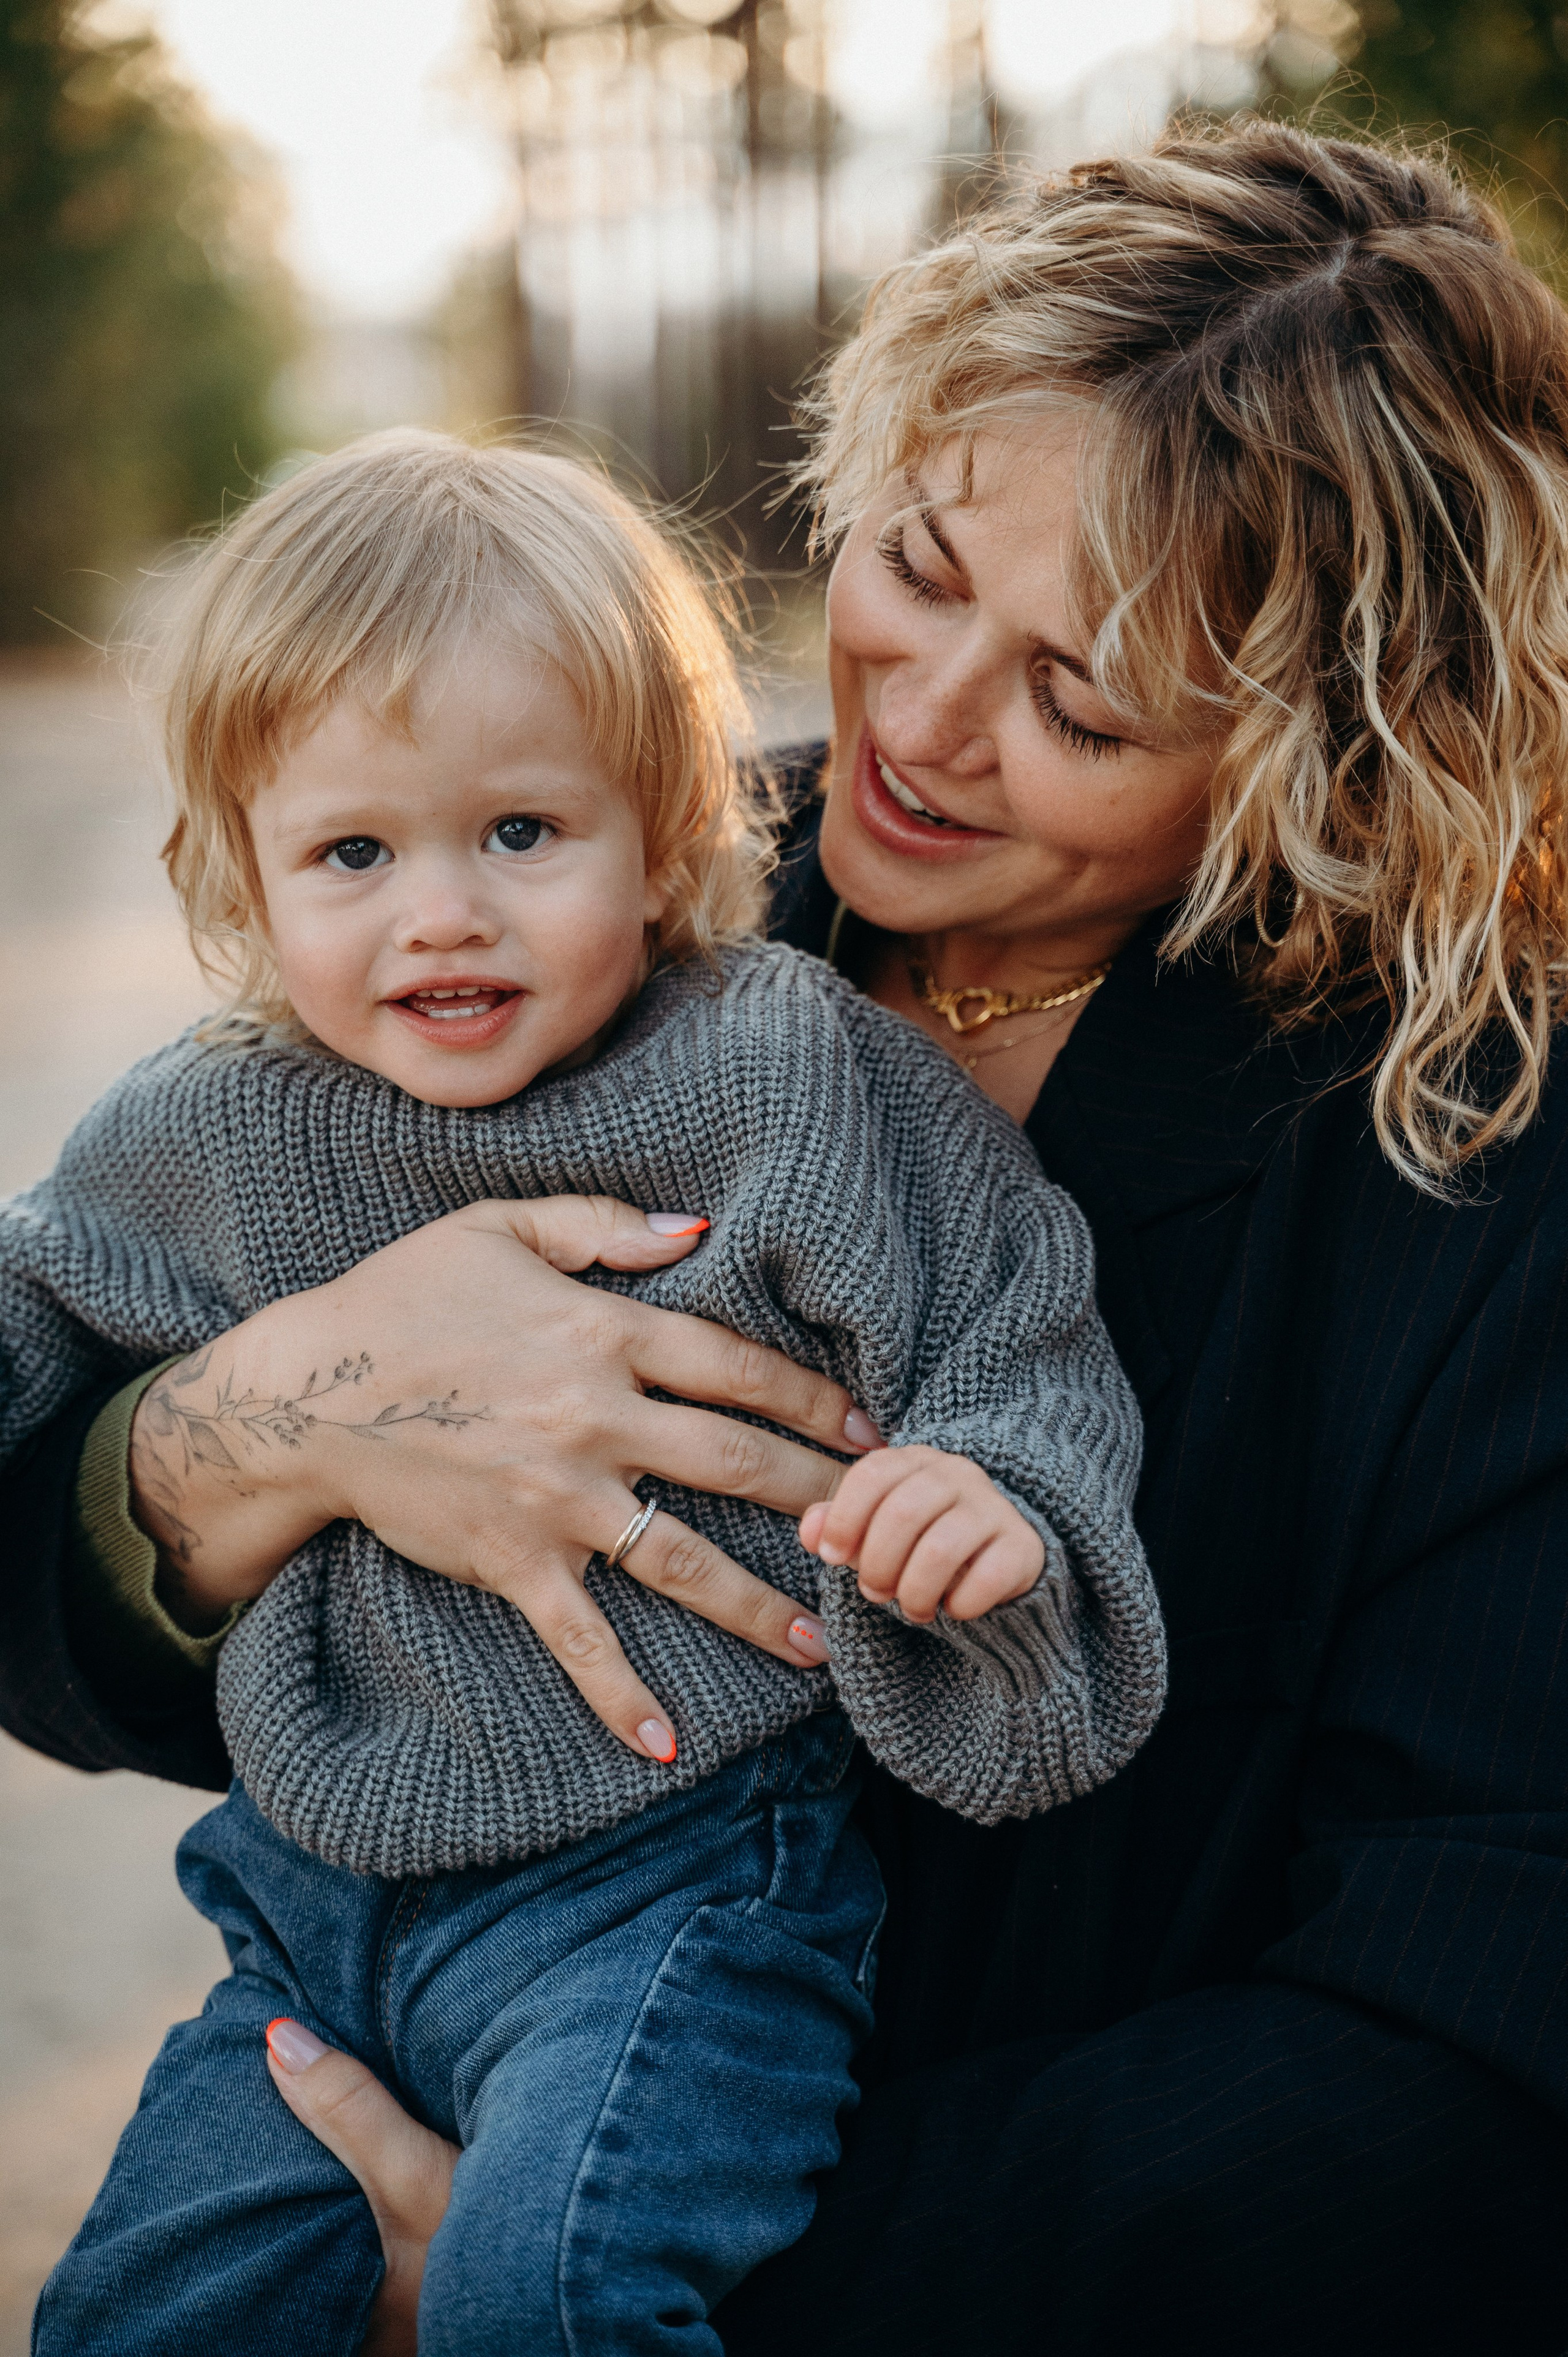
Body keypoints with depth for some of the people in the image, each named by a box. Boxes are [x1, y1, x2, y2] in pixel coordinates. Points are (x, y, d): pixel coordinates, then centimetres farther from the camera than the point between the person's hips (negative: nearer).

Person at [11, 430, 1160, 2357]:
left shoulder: (795, 1078, -10)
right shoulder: (206, 1142, 2)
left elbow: (1015, 1338, -8)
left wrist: (990, 1496, -28)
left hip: (675, 1877, -5)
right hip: (315, 1889, 5)